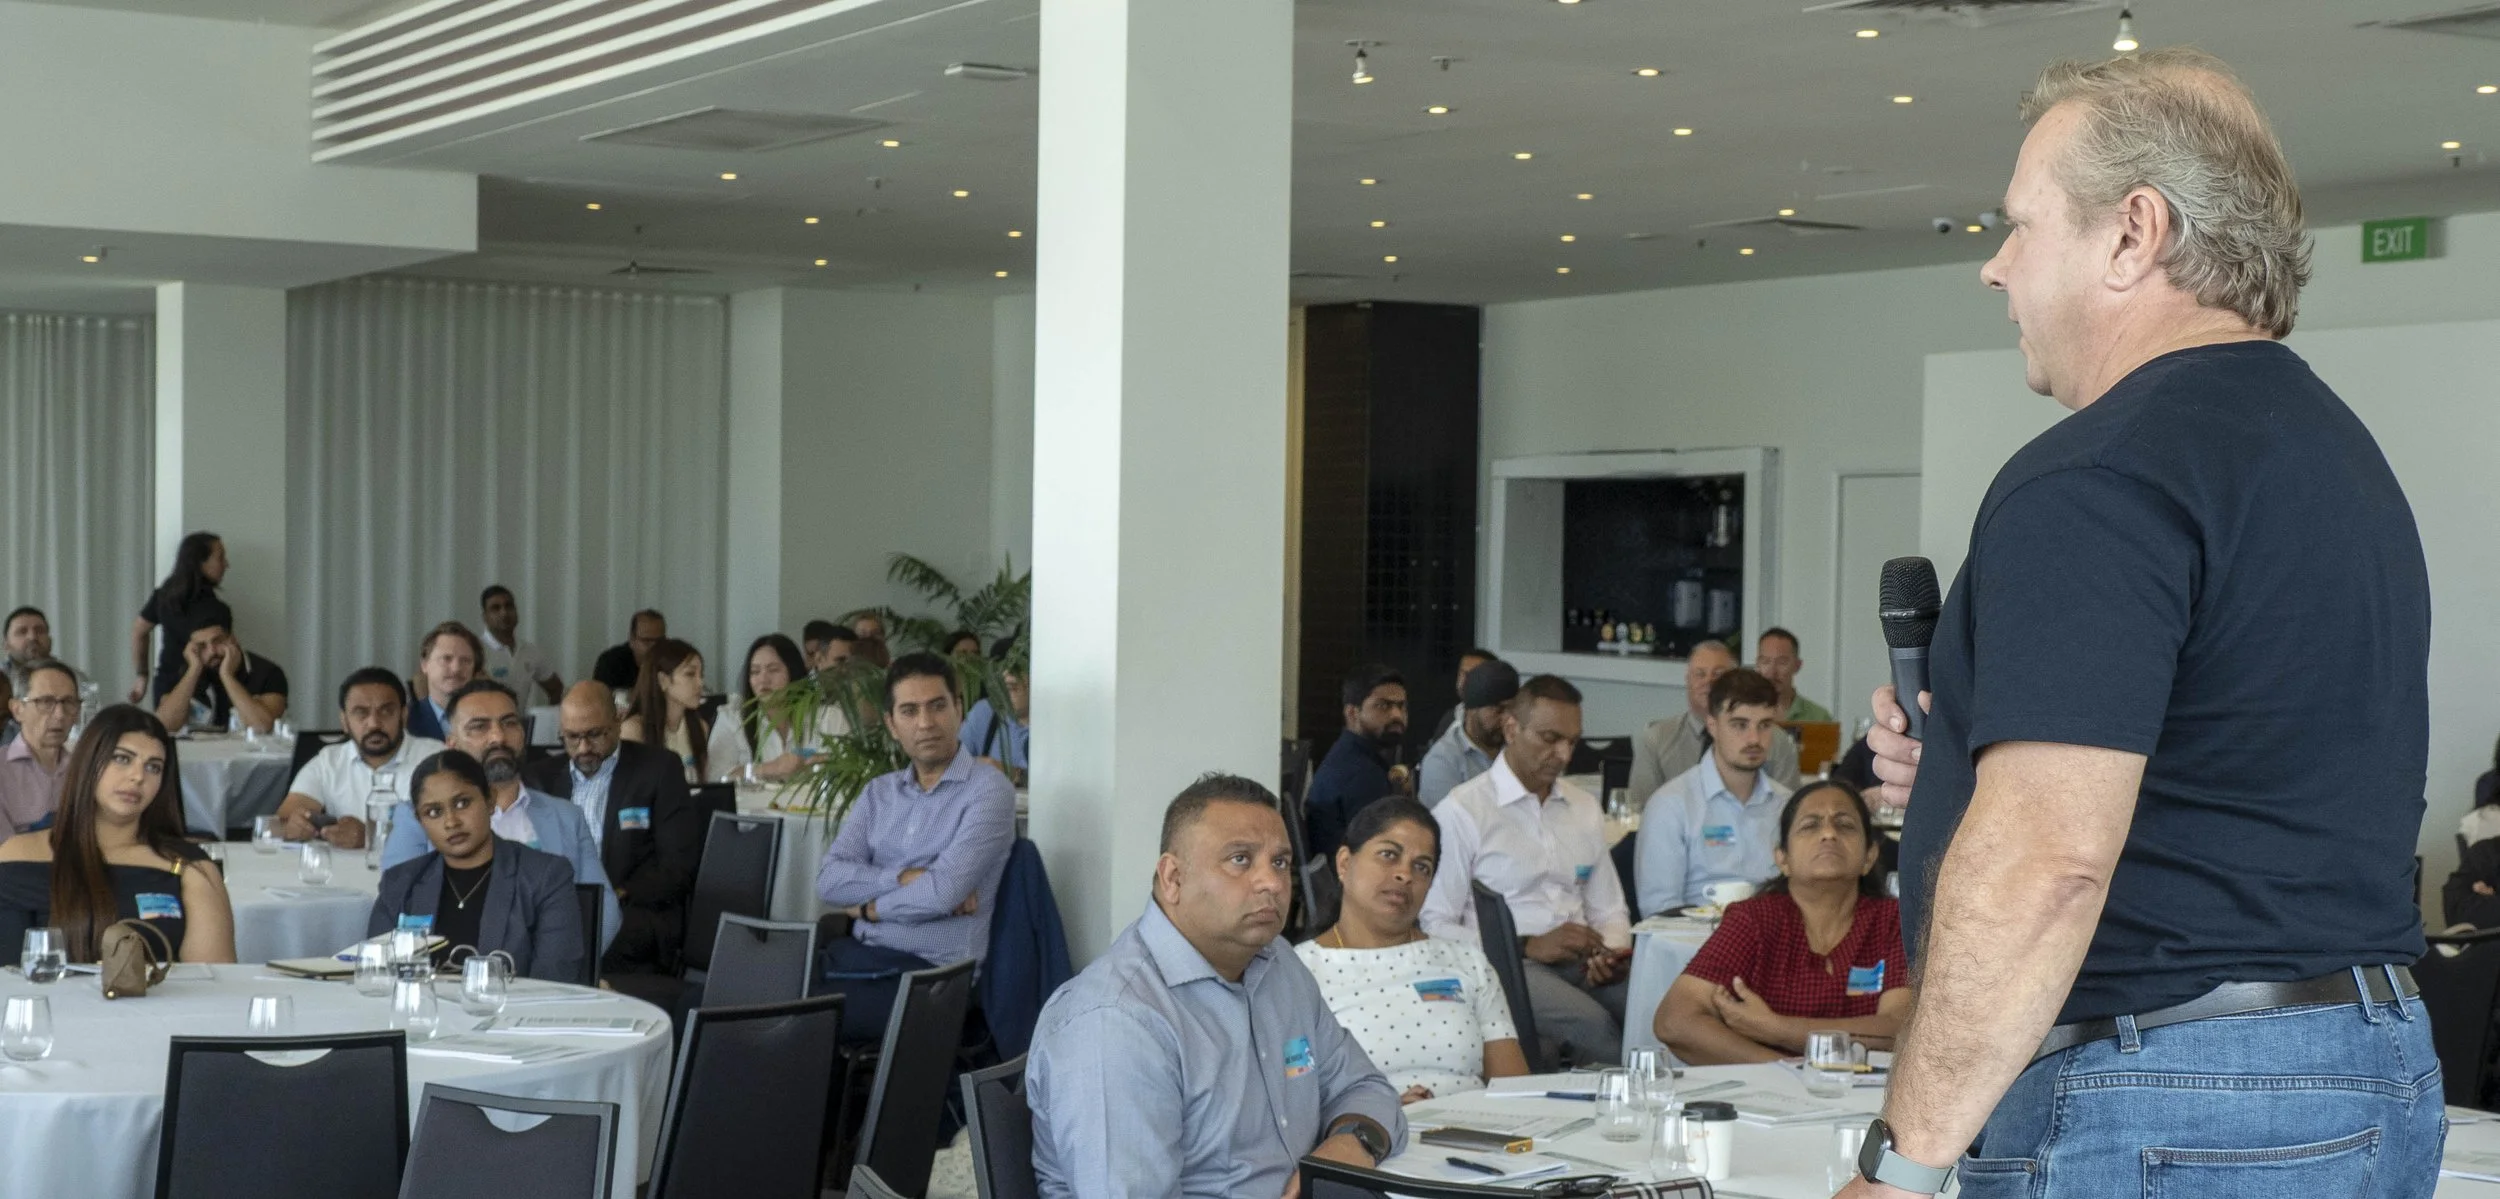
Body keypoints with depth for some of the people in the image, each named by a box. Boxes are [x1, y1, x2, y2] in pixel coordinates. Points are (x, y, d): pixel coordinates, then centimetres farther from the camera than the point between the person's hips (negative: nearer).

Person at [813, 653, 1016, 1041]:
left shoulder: (988, 790, -5)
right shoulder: (878, 792, 15)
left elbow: (942, 893, -16)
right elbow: (829, 880, 1)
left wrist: (872, 905, -1)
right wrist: (906, 878, -12)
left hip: (929, 971, -6)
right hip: (855, 953, 6)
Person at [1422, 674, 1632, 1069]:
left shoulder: (1584, 809, 22)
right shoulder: (1461, 813, 0)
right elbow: (1434, 926, -7)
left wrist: (1611, 954, 1)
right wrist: (1528, 947, -14)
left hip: (1580, 963, 6)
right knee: (1592, 1023, -36)